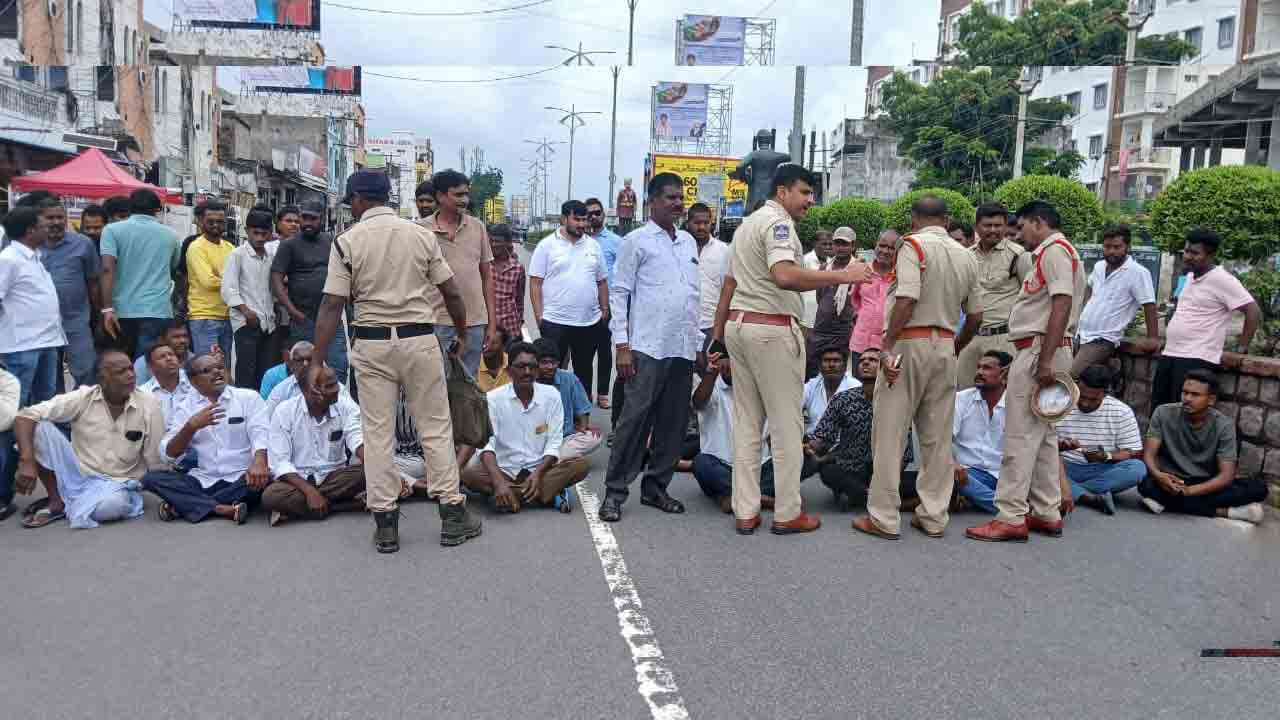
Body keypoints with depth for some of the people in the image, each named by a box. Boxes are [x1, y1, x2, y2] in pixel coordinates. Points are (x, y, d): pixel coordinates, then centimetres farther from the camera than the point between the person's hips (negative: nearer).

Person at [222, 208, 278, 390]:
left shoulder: (271, 255, 14)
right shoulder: (238, 254, -1)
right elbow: (228, 289, -7)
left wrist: (275, 310, 8)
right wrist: (245, 310, -17)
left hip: (268, 322, 5)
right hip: (246, 321, -5)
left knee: (265, 373, 5)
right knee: (246, 372, -9)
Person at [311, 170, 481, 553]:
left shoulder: (347, 242, -2)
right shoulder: (422, 234, 2)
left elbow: (331, 306, -6)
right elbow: (452, 293, 4)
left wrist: (316, 362, -3)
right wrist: (462, 337, 18)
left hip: (371, 344, -1)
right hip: (419, 340, 1)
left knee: (377, 432, 7)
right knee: (435, 427, 9)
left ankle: (385, 523, 11)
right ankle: (452, 514, 12)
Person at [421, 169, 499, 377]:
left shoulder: (477, 227, 8)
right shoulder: (422, 230, -1)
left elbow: (487, 276, 11)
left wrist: (492, 323, 7)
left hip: (475, 323, 3)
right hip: (438, 322, -3)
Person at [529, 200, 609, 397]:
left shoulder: (593, 246, 10)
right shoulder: (547, 245, -3)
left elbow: (602, 281, 16)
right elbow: (535, 283, -5)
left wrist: (605, 309, 10)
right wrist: (539, 315, -11)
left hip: (589, 322, 5)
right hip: (555, 322, -4)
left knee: (584, 371, 13)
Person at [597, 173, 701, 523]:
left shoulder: (689, 242, 16)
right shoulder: (636, 241, -1)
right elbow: (619, 293, -4)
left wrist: (699, 341, 15)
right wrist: (622, 345, -11)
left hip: (683, 348, 6)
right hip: (647, 347, -6)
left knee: (673, 421, 8)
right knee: (636, 417, -7)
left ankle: (655, 486, 19)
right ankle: (615, 490, 2)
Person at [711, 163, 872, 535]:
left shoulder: (748, 223, 20)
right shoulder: (778, 222, -10)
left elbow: (729, 283, 23)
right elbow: (785, 276, -28)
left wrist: (718, 332, 26)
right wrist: (843, 275, -25)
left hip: (738, 323, 9)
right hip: (772, 328, -9)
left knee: (747, 421, 9)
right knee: (786, 423, -1)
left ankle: (745, 512, 10)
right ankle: (787, 514, 5)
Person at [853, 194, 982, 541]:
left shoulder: (913, 245, -6)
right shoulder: (966, 255, 12)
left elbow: (906, 301, -19)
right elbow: (975, 315, 13)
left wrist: (886, 346, -16)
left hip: (909, 343, -6)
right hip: (945, 345, 6)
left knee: (890, 433, -1)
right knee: (938, 436, 10)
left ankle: (883, 518, 2)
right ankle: (934, 516, 15)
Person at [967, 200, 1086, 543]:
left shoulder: (1055, 250, -9)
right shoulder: (1048, 254, 22)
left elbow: (1062, 304, -20)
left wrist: (1045, 360, -25)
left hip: (1039, 349, -11)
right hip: (1040, 352, 11)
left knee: (1021, 435, -10)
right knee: (1042, 437, 12)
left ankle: (1011, 517, -8)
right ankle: (1047, 513, 18)